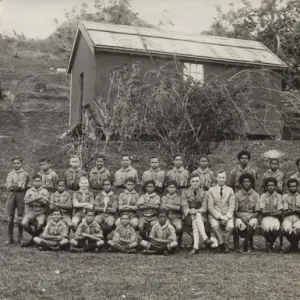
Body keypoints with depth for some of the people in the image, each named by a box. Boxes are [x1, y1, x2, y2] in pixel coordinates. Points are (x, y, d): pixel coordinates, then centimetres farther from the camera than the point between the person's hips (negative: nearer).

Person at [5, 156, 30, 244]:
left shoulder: (25, 174, 10)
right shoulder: (9, 174, 17)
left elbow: (27, 186, 7)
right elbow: (8, 186, 7)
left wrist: (15, 185, -2)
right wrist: (19, 185, -6)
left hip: (21, 194, -2)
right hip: (11, 194, 2)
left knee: (20, 217, -1)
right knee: (10, 217, 0)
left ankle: (20, 238, 8)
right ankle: (9, 238, 7)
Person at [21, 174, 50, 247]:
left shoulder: (44, 191, 8)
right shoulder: (29, 191, 13)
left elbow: (45, 201, -8)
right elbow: (26, 201, -4)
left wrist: (32, 199, -6)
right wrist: (37, 198, -11)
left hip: (41, 212, -2)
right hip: (31, 211, 2)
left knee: (40, 223, -32)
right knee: (24, 223, -26)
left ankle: (33, 239, -7)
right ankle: (35, 235, 2)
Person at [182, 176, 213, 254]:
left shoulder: (204, 193, 8)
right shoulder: (185, 193, 8)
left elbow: (204, 208, -2)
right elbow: (185, 207, -2)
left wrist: (196, 211, -23)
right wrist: (190, 211, -25)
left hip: (201, 216, 1)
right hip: (189, 216, 0)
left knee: (195, 223, -34)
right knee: (196, 216, -35)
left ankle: (196, 247, -47)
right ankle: (205, 239, -49)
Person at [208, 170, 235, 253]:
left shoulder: (230, 190, 12)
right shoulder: (211, 190, 7)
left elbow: (231, 206, 6)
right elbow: (210, 207, 0)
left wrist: (226, 217, -11)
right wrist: (220, 216, -13)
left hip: (227, 216, 1)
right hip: (214, 215, -1)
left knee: (231, 226, -30)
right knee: (214, 225, -34)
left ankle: (222, 244, -11)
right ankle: (223, 244, -20)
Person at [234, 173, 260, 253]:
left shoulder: (255, 195, 6)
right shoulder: (237, 195, 7)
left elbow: (257, 212, 2)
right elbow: (235, 211, 5)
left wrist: (249, 218, -16)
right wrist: (241, 218, -15)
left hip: (252, 216, 0)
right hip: (240, 216, 0)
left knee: (252, 223, -35)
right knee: (239, 223, -35)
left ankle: (245, 245, -22)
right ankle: (250, 243, -18)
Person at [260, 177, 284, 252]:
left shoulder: (279, 196, 7)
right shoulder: (263, 196, 6)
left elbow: (280, 212, 0)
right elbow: (263, 211, -2)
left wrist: (268, 212, -9)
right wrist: (274, 211, -10)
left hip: (275, 218, 1)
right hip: (265, 218, 0)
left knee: (276, 227, -32)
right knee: (266, 228, -33)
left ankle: (271, 244, -3)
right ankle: (268, 243, -1)